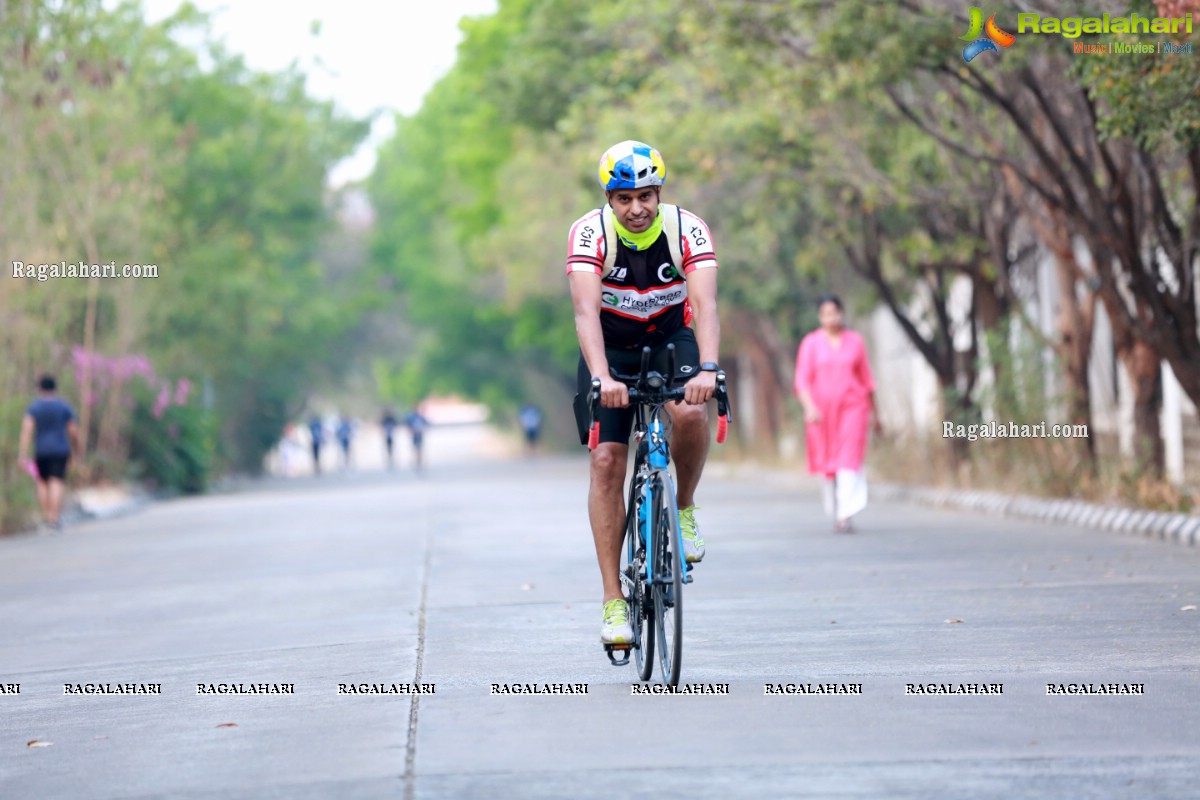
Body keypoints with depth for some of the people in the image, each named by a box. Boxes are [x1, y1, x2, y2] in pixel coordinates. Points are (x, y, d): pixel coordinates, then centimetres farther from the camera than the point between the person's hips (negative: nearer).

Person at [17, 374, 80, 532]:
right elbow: (73, 431, 0)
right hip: (61, 451, -1)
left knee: (42, 482, 17)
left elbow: (27, 429, -12)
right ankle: (55, 517, -19)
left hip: (41, 451, 1)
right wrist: (77, 447, 18)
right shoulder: (65, 406, 1)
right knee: (57, 483, -7)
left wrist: (22, 454, -16)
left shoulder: (33, 407, 0)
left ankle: (46, 515, 13)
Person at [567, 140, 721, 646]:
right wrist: (602, 377, -52)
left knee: (690, 413, -32)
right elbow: (585, 311, -36)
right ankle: (613, 599, -8)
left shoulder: (688, 230, -23)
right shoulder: (590, 233, -24)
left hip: (670, 340, 0)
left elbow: (705, 305, -35)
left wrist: (707, 369, -52)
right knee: (606, 461, -12)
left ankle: (685, 508, -3)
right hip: (609, 348, 0)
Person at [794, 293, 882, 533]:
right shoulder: (811, 343, 2)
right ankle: (835, 512, 26)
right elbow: (802, 380, -6)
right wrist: (809, 407, -22)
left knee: (849, 459, -15)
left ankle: (845, 516, -23)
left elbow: (866, 379, 11)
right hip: (822, 411, 1)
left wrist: (874, 413, 14)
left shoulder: (855, 341, 6)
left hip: (852, 407, -1)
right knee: (829, 464, 8)